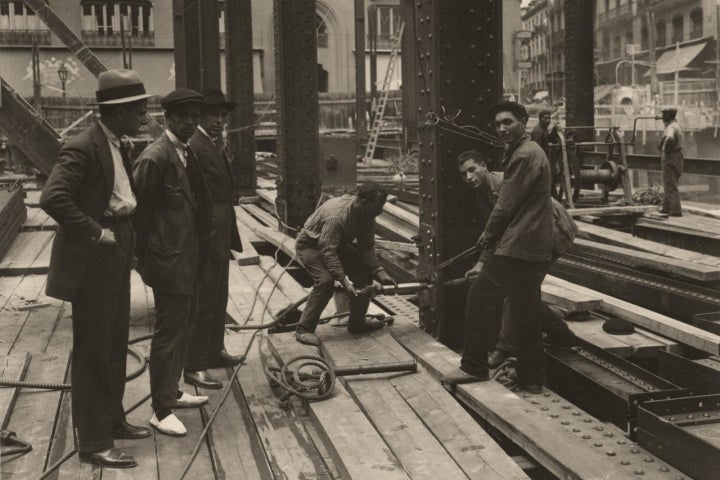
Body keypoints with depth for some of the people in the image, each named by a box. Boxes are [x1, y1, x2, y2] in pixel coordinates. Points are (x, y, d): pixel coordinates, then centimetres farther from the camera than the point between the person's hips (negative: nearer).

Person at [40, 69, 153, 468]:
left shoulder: (118, 147, 10)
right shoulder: (82, 148, -18)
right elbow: (52, 197, -29)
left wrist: (126, 232, 6)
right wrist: (95, 232, -23)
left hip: (117, 257, 9)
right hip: (92, 260, -9)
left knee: (115, 345, 19)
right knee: (92, 351, 0)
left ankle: (112, 420, 35)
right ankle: (93, 441, 11)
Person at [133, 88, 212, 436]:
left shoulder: (188, 154, 12)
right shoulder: (154, 158, -15)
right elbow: (140, 211, -15)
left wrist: (199, 251, 14)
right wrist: (145, 260, -13)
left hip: (189, 258, 9)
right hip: (168, 260, -9)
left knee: (182, 325, 18)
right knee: (168, 332, -3)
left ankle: (171, 392, 32)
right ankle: (161, 410, 6)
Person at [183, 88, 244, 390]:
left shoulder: (216, 145, 16)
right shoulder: (194, 145, -16)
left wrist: (230, 235, 16)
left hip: (221, 235, 10)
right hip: (205, 237, -10)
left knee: (218, 298, 19)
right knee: (202, 301, -4)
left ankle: (214, 351, 33)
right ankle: (193, 366, 3)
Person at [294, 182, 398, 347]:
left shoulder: (367, 215, -12)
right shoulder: (336, 216, -37)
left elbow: (366, 248, -7)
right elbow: (328, 251, -39)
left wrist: (380, 272, -20)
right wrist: (343, 280, -44)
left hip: (337, 244, 8)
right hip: (310, 245, -8)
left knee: (364, 271, -3)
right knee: (325, 280, -29)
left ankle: (357, 322, 10)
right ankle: (304, 330, -20)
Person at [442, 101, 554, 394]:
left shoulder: (525, 155, -14)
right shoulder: (529, 151, 19)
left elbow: (507, 205, -14)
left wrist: (488, 236, 0)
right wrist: (491, 236, 16)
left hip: (517, 246, -10)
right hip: (536, 247, 10)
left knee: (481, 296, -3)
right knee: (525, 312, 13)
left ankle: (474, 367, 4)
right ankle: (531, 378, 19)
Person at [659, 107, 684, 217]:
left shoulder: (671, 127, -19)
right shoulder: (678, 125, 12)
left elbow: (670, 138, -41)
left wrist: (666, 149, -25)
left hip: (670, 159, -10)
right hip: (678, 157, 10)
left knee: (670, 186, -5)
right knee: (670, 184, 19)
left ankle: (676, 210, -6)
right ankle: (666, 207, 27)